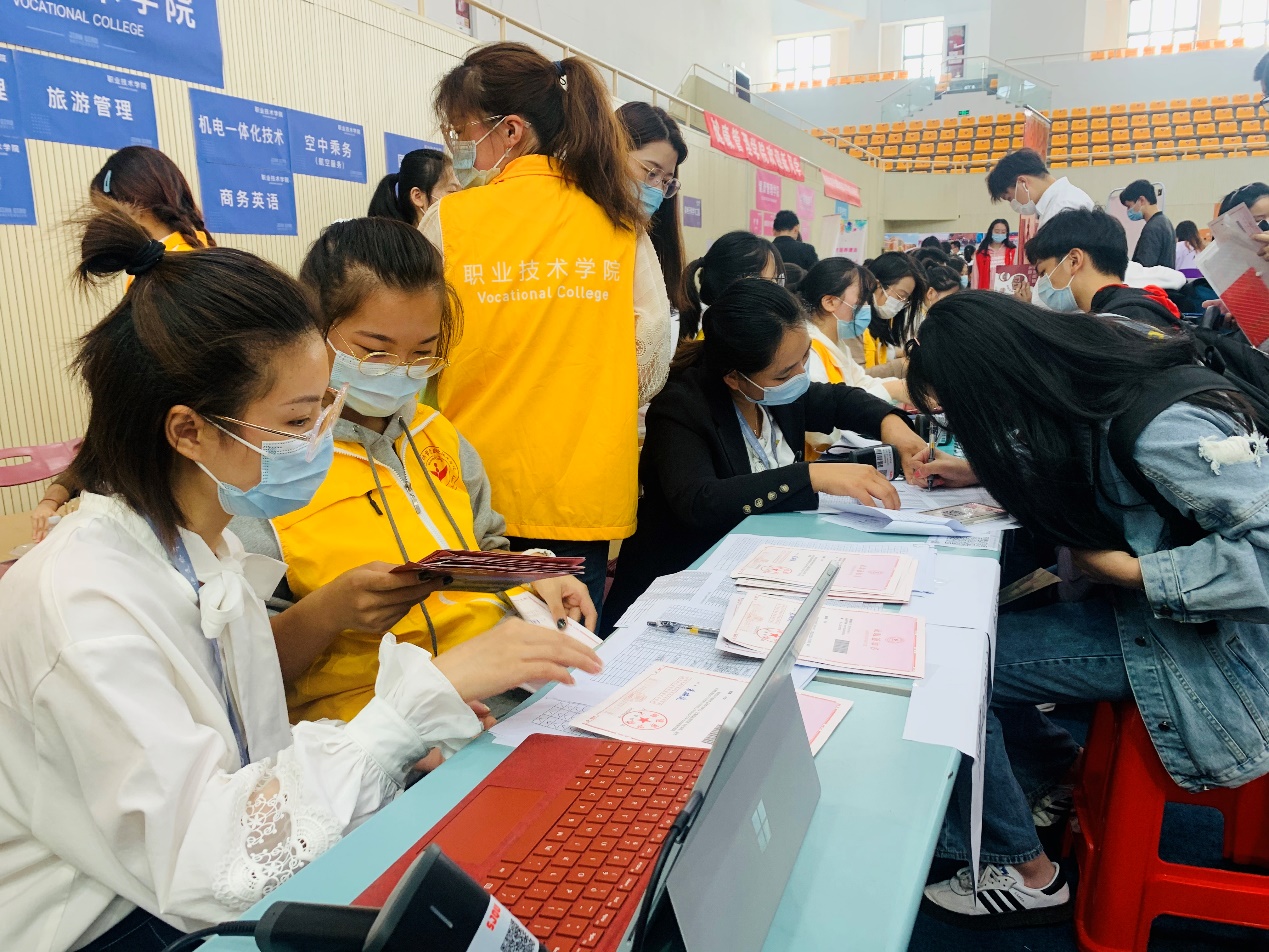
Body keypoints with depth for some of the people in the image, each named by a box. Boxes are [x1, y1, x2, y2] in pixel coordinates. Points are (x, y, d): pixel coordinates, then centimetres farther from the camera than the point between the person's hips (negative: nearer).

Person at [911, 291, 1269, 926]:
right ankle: (1060, 773, 21)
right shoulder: (1095, 389, -4)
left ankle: (1026, 875, 8)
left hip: (1204, 638, -8)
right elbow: (1063, 469, 17)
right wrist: (979, 471, 2)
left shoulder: (1163, 426, -29)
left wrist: (1125, 569, -24)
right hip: (1140, 606, 8)